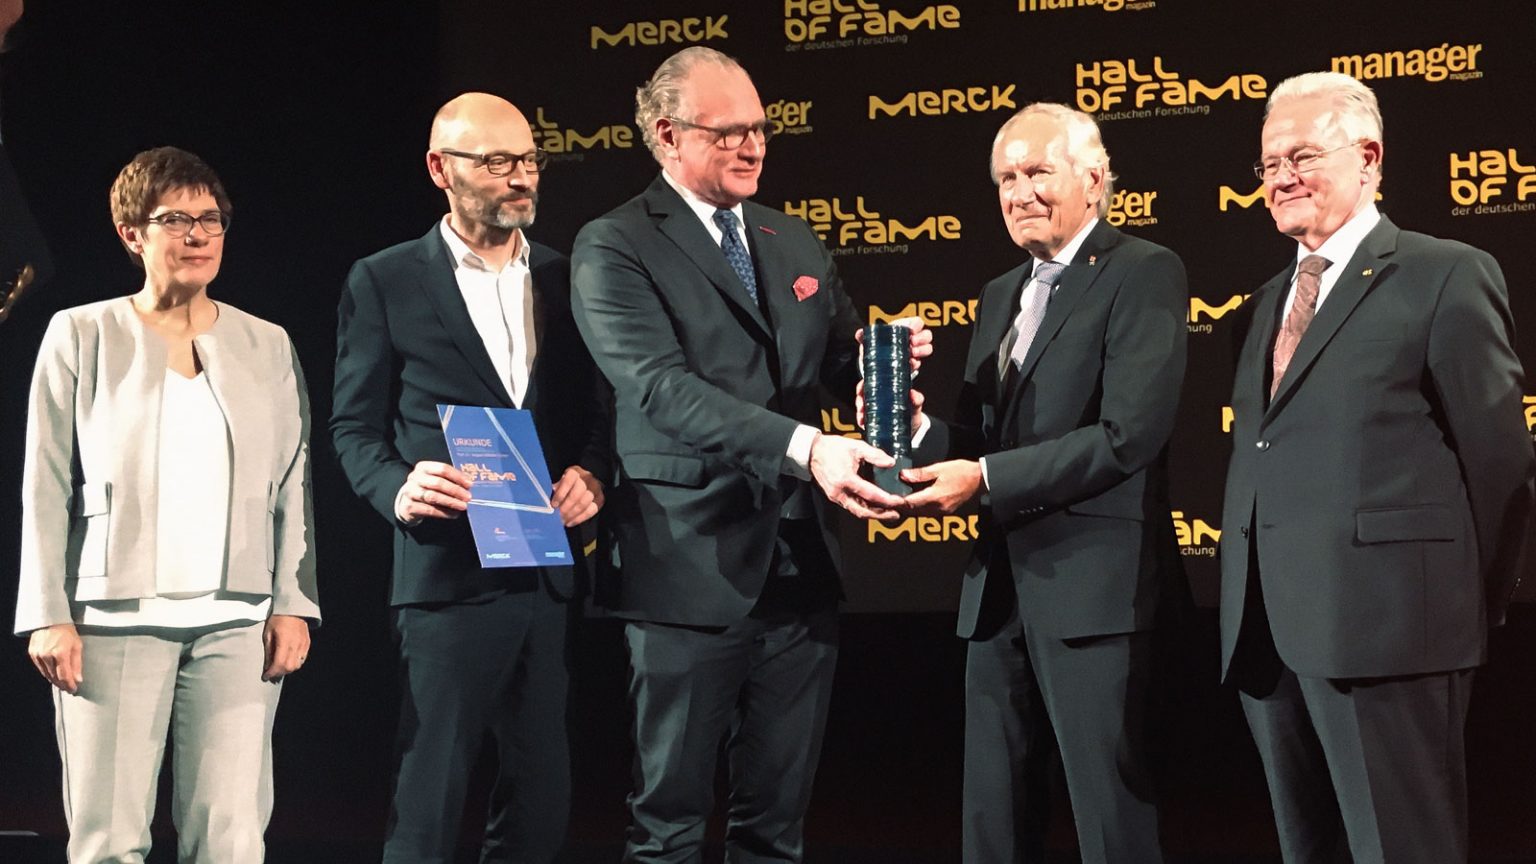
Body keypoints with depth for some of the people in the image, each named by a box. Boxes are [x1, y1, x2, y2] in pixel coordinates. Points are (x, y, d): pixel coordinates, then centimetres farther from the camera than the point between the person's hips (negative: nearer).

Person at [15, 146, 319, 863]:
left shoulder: (267, 345, 12)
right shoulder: (82, 335, 6)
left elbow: (292, 487, 11)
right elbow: (46, 488, 4)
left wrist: (293, 604, 2)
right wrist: (48, 615, -3)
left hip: (237, 621, 2)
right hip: (113, 618, -1)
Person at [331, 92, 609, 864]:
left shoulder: (565, 279, 12)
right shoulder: (385, 282, 1)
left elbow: (596, 411, 14)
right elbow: (355, 426, 1)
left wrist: (591, 472, -6)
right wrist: (399, 489, -18)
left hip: (551, 573, 4)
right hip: (449, 573, -4)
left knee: (540, 799, 10)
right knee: (429, 799, 0)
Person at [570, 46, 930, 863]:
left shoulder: (796, 242, 15)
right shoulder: (613, 248, -6)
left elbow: (840, 367, 20)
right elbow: (661, 388, -20)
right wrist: (804, 447, -32)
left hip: (798, 562, 6)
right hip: (692, 567, -6)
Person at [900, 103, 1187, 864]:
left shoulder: (1144, 274, -7)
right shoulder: (1000, 295, 18)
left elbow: (1129, 434, -18)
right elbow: (982, 440, 16)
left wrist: (986, 480, -20)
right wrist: (921, 433, -5)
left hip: (1092, 582, -8)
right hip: (999, 586, 8)